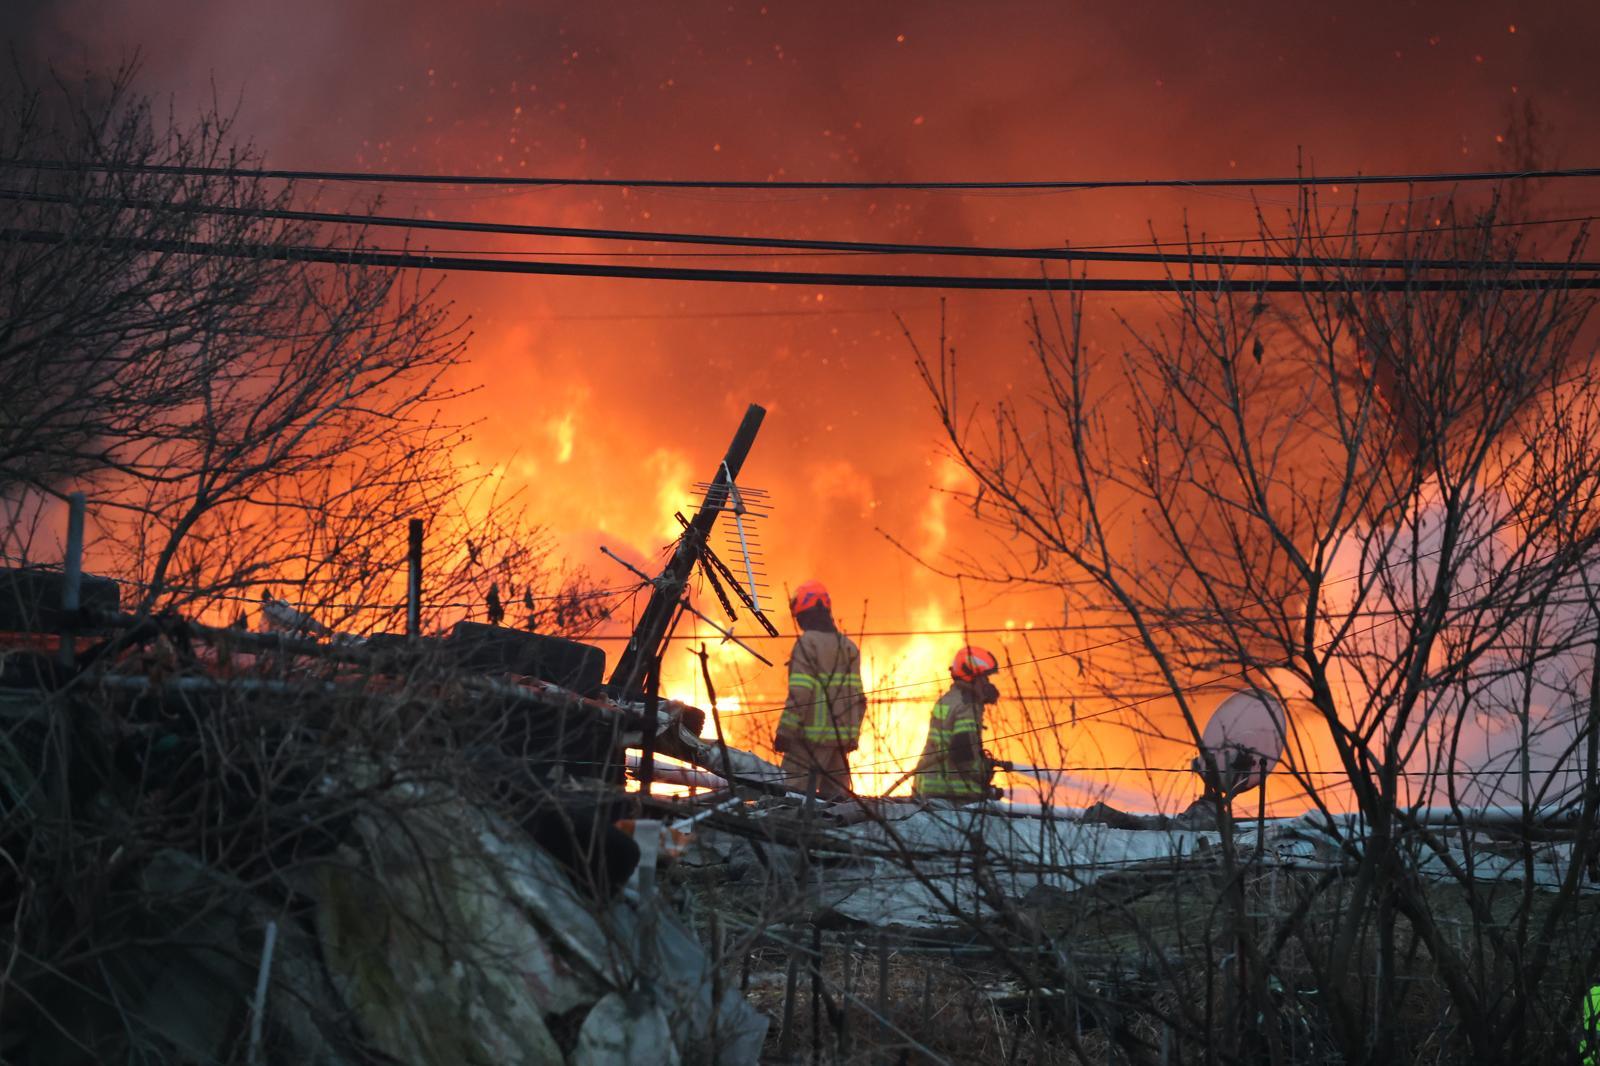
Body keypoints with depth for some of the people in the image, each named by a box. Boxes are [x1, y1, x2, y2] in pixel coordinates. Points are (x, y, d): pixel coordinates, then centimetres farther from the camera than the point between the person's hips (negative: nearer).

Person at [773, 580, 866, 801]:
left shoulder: (807, 643, -9)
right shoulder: (848, 647, 14)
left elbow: (799, 694, -15)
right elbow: (858, 697, 14)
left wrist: (784, 733, -11)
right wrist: (852, 736, 19)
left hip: (812, 735, -8)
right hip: (842, 738, 8)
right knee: (836, 797, 11)